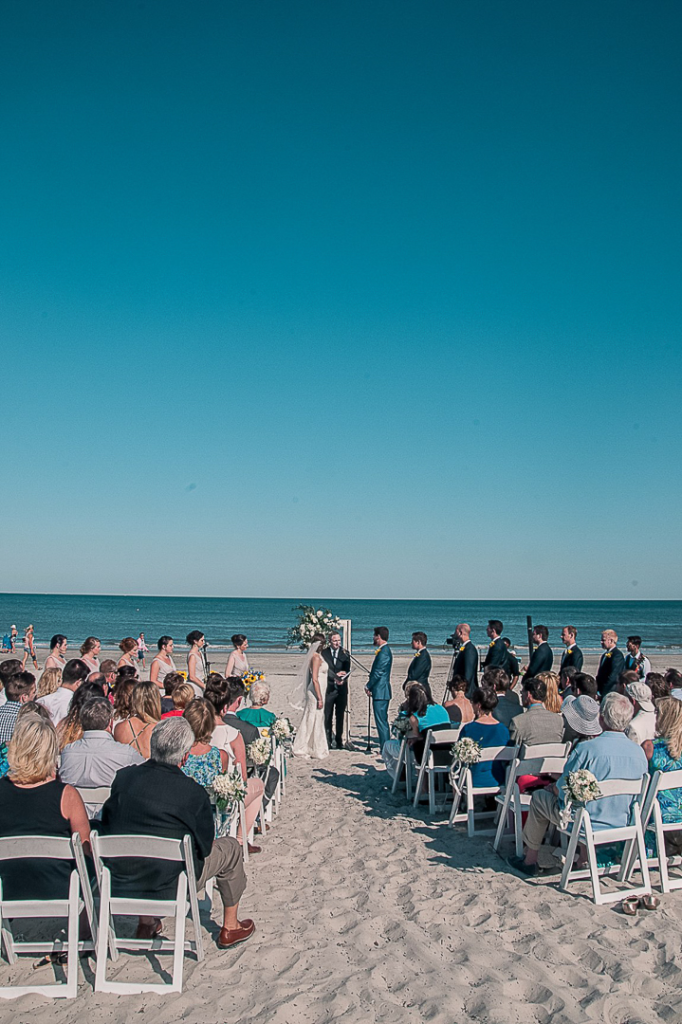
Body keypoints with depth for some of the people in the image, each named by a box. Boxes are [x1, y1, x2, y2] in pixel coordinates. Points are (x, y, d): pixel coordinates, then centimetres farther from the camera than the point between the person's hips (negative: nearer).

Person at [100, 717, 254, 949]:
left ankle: (146, 923, 38)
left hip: (121, 884, 5)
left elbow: (106, 825, 7)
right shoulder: (193, 792, -16)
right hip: (171, 888, -4)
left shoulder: (123, 777, -7)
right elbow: (205, 847, -4)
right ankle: (230, 928, 32)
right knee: (230, 848, 18)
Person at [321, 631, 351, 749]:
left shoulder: (345, 653, 9)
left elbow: (347, 670, 2)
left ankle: (339, 741, 11)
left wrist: (342, 679, -17)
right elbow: (325, 669, -5)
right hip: (328, 688, -1)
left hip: (341, 688, 1)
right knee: (327, 716, -1)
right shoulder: (323, 653, 4)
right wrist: (336, 676, -17)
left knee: (340, 716, 4)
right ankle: (327, 741, 6)